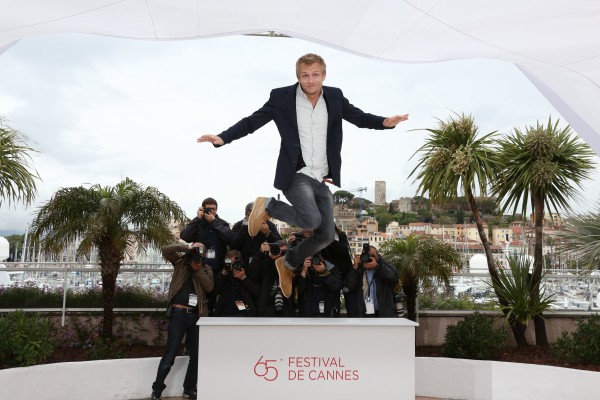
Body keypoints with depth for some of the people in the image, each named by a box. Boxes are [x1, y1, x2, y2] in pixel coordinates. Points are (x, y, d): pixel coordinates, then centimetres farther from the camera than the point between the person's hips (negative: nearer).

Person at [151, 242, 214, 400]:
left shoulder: (206, 269, 10)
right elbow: (165, 250, -8)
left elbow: (210, 287, -5)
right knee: (170, 354, -2)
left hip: (197, 315, 3)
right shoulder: (180, 261, 6)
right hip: (178, 313, -3)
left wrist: (198, 270, -12)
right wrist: (185, 247, -12)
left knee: (196, 354, 9)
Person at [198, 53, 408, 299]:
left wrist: (385, 122, -9)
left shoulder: (335, 96, 4)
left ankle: (288, 263, 33)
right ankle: (268, 206, 2)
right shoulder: (282, 97, -6)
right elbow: (251, 122, -4)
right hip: (296, 175, -5)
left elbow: (359, 117, 11)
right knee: (311, 219, -29)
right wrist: (223, 138, -17)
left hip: (322, 178, 5)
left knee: (326, 235, 6)